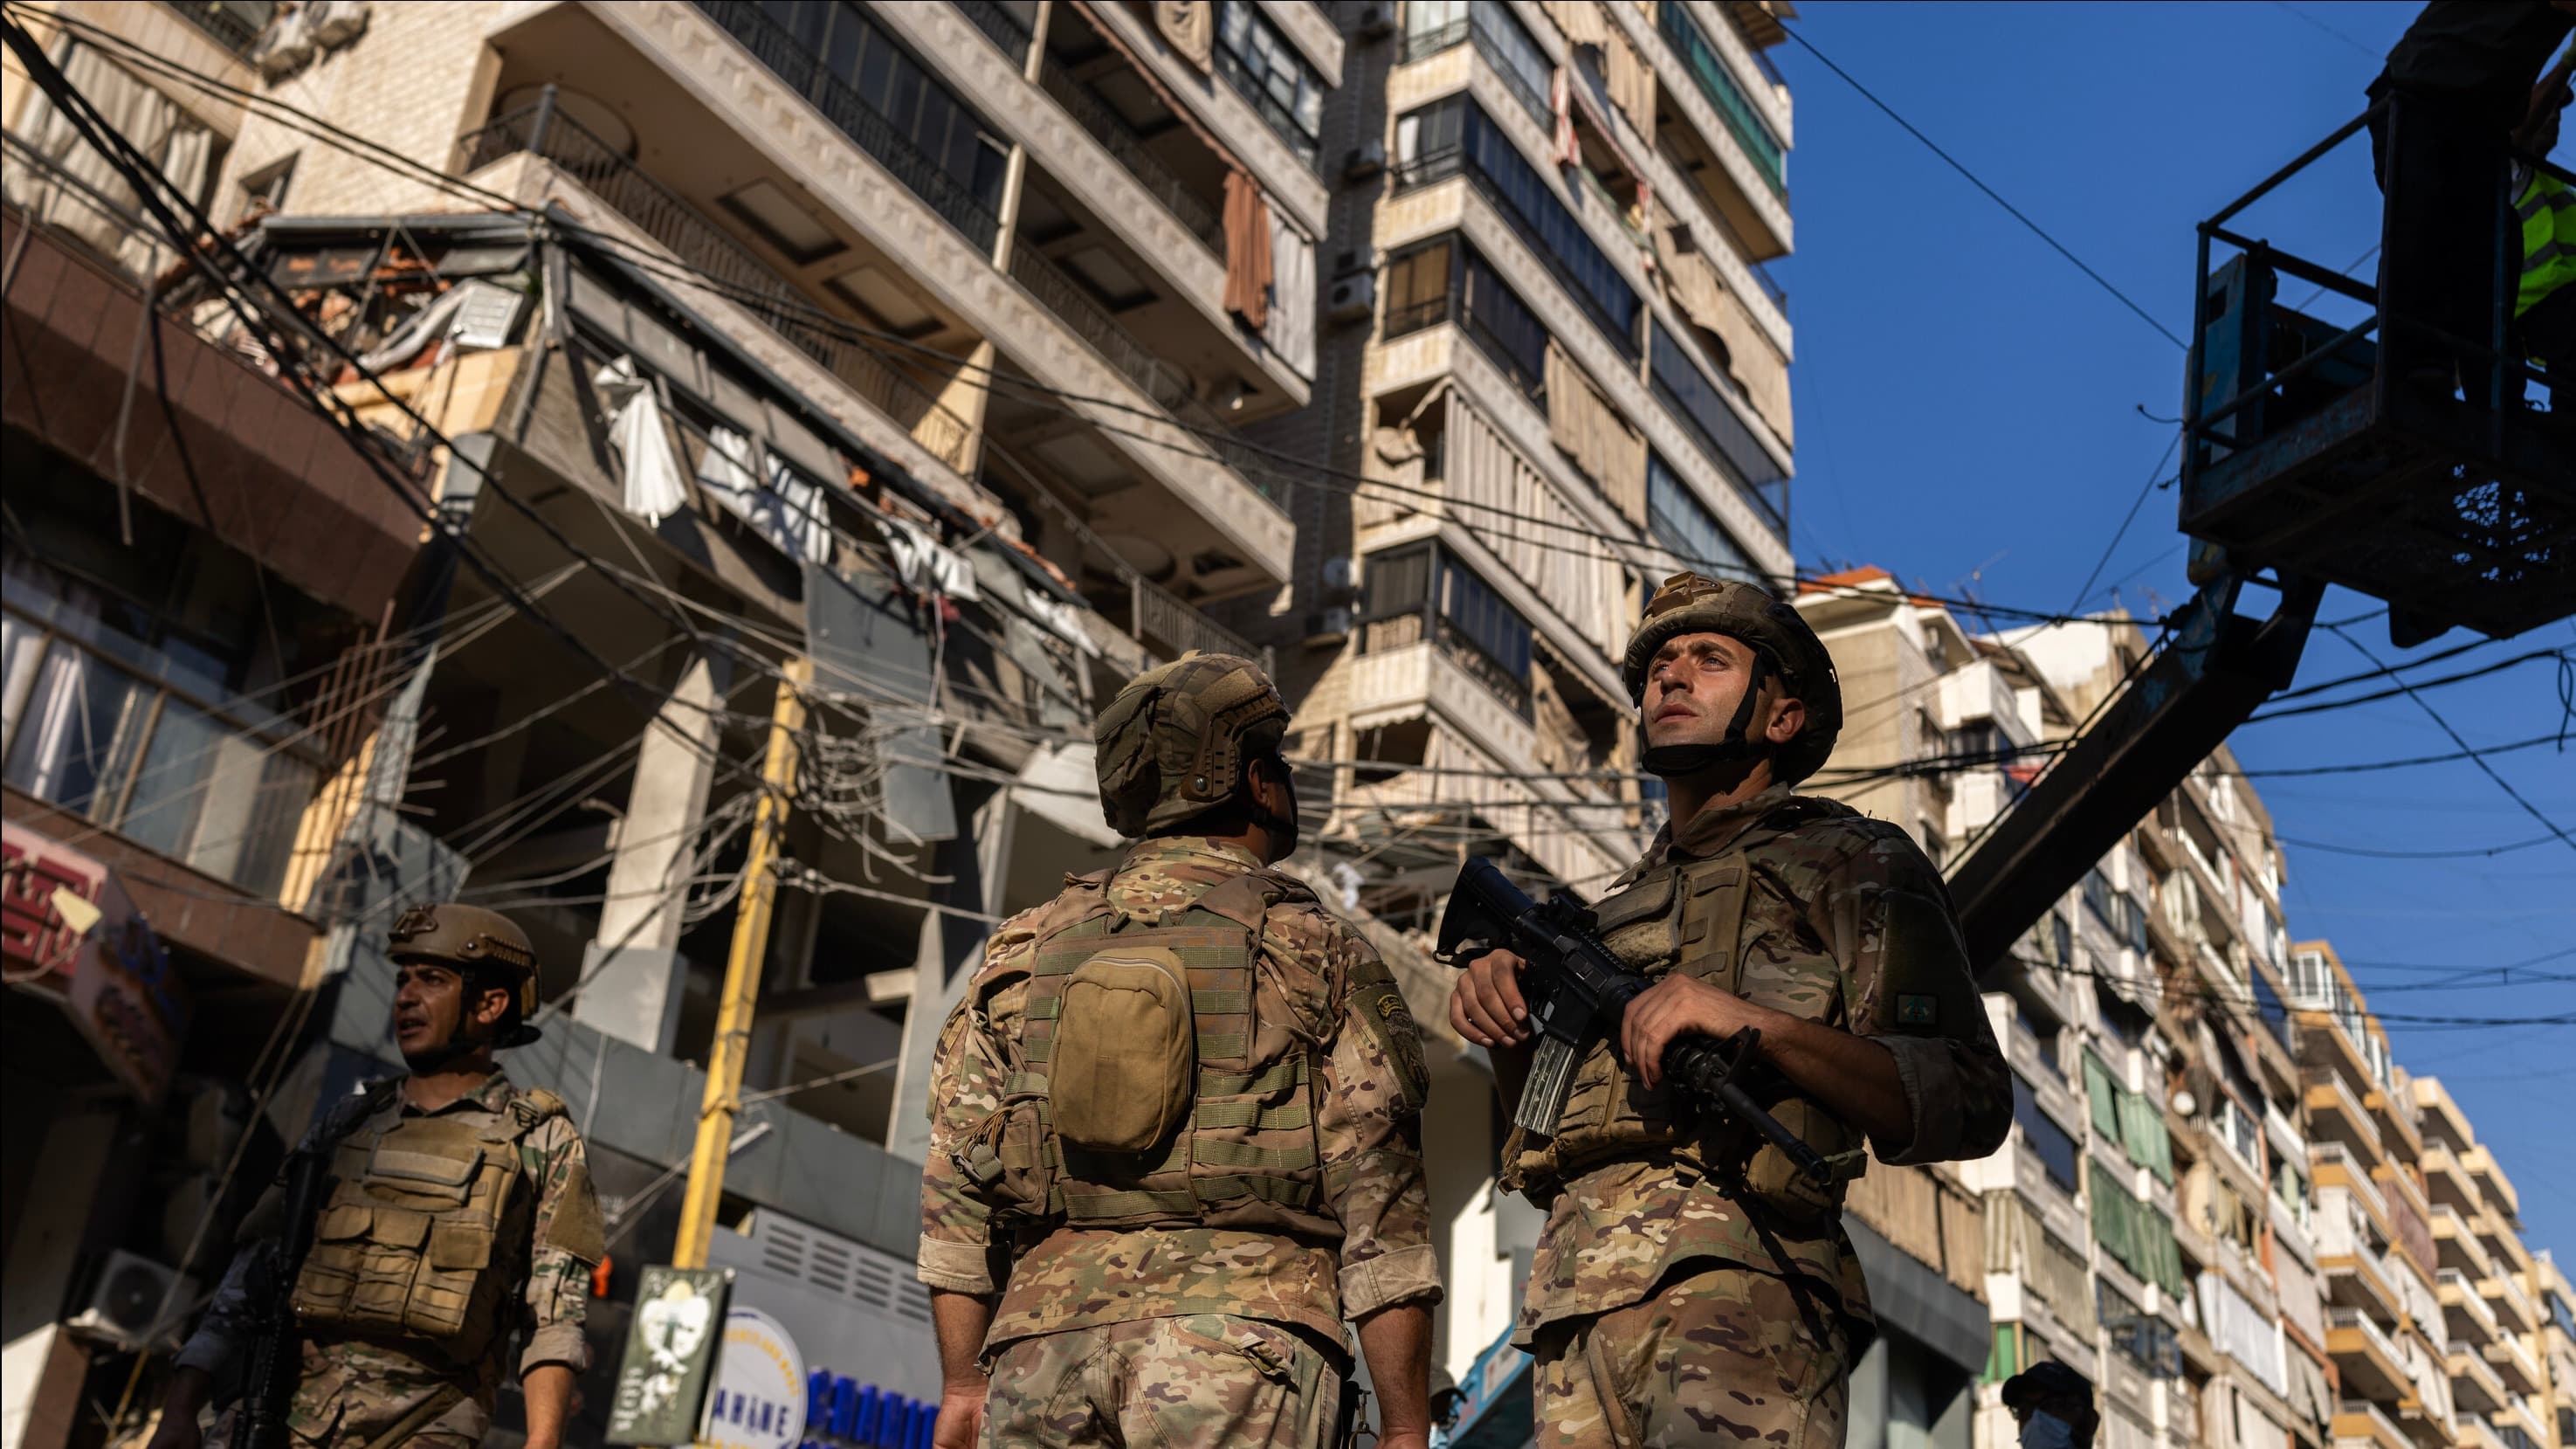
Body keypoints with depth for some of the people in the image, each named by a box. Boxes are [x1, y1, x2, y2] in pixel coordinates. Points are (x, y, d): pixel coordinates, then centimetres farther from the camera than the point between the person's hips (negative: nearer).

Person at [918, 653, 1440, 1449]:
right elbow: (1381, 1208, -1)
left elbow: (956, 1185, 11)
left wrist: (963, 1383, 13)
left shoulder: (1027, 948, 15)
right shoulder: (1317, 951, 5)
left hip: (1044, 1346, 4)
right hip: (1237, 1344, -3)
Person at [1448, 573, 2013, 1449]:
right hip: (1572, 1306, 6)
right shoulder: (1621, 906, 29)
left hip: (1735, 1278, -6)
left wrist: (1756, 1024, -14)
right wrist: (1505, 1026, 9)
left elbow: (1971, 1106, -1)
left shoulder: (1856, 863, 11)